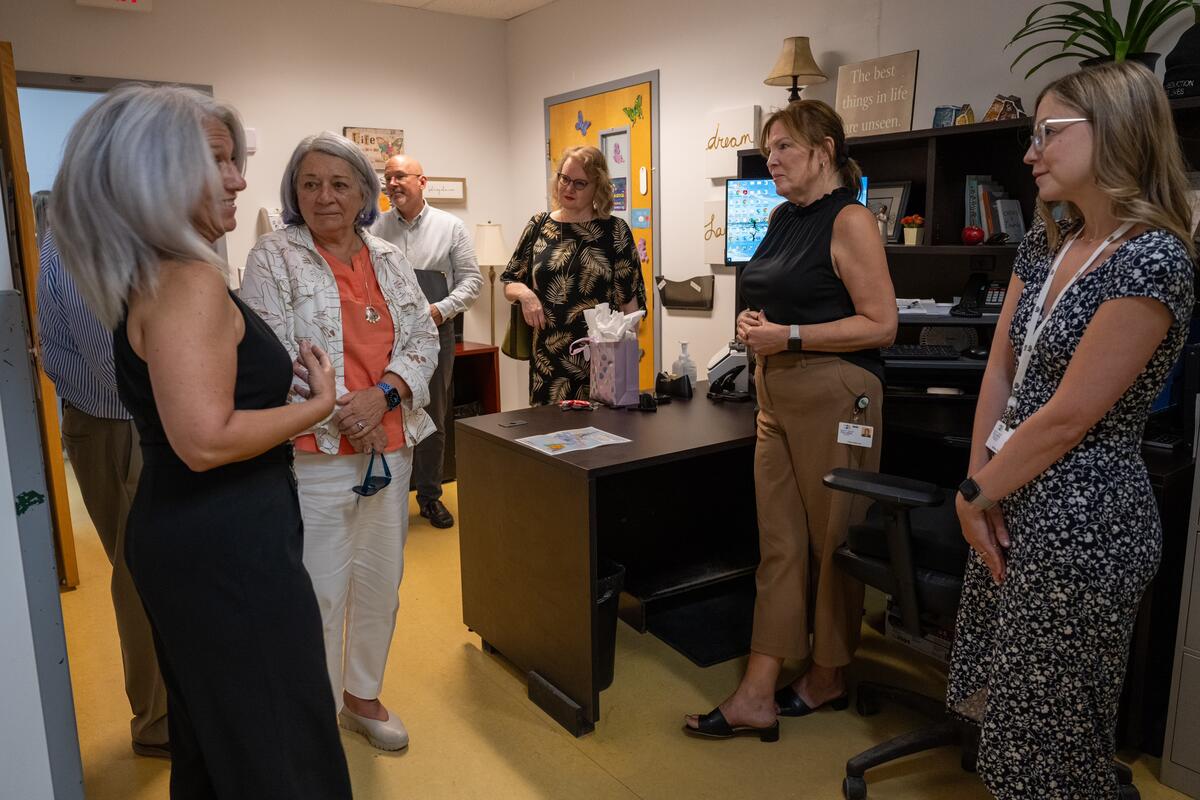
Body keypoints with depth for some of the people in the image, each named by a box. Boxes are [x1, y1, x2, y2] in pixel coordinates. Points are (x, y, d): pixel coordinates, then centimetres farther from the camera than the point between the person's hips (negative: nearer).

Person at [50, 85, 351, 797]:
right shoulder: (191, 283, -21)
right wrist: (319, 403, -17)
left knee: (209, 737, 25)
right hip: (229, 551, -10)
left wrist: (276, 373, 19)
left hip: (174, 539, 10)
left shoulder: (146, 278, 10)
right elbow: (206, 440, -28)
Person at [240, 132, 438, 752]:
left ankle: (362, 695, 36)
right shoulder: (273, 259, -4)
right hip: (314, 453, -5)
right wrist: (340, 411, -17)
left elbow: (423, 337, 5)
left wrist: (383, 394, -12)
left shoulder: (388, 260, 10)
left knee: (380, 581, 16)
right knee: (320, 591, 1)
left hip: (389, 446, 6)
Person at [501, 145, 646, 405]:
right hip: (548, 359, 2)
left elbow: (630, 298, 1)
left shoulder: (615, 230, 0)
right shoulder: (538, 226, 8)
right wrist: (524, 293, -9)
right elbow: (509, 284, 13)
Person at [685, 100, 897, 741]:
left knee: (831, 541, 7)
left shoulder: (849, 220, -10)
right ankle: (757, 695, 12)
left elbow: (881, 325, -15)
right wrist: (753, 322, 4)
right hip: (776, 394, 8)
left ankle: (828, 678, 26)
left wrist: (789, 336, -18)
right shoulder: (783, 217, 14)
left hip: (834, 395, -8)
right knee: (778, 543, 7)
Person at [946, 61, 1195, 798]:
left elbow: (1068, 417, -20)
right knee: (994, 700, 21)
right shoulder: (1044, 244, 8)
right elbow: (1001, 369, 6)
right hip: (1016, 498, 8)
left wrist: (975, 492, -10)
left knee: (1048, 733, 9)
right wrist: (978, 487, -2)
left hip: (1081, 518, -8)